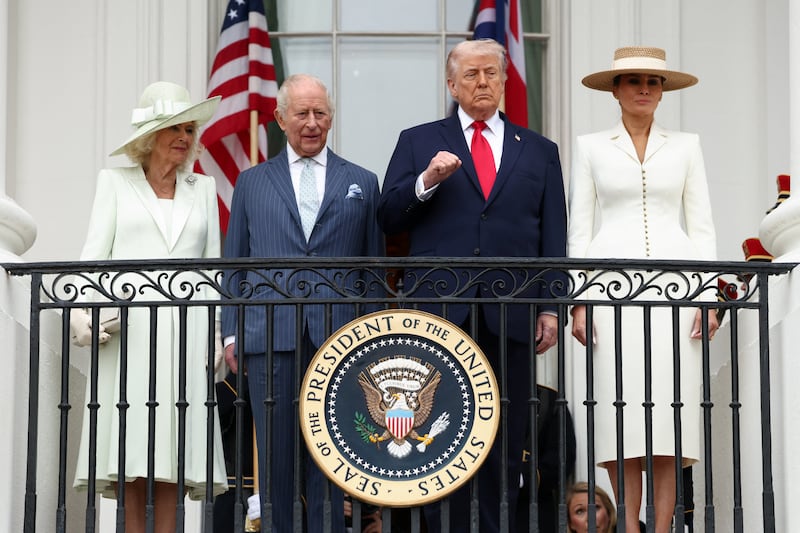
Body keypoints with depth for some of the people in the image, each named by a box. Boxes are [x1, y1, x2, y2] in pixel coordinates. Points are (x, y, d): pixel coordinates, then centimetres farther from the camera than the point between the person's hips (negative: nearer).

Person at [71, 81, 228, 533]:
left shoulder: (203, 188, 18)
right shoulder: (115, 182, 13)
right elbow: (94, 255, 7)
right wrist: (81, 312, -9)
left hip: (185, 330, 1)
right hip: (128, 328, -1)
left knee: (173, 450, -4)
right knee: (131, 451, -6)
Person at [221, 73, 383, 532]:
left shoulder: (362, 183, 14)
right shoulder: (252, 183, 15)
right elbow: (235, 264, 13)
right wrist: (232, 331, 3)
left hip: (339, 337, 0)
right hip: (270, 336, 1)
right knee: (276, 454, 1)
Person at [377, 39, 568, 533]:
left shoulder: (540, 151, 15)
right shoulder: (418, 141, 12)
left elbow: (553, 239, 10)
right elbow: (388, 220, 6)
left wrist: (551, 307, 1)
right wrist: (426, 182, -11)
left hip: (511, 318, 1)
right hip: (440, 313, -1)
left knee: (506, 446, 3)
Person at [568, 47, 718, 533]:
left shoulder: (686, 146, 13)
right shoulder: (591, 147, 10)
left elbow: (702, 226, 10)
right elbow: (578, 227, 7)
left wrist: (708, 296, 0)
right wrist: (577, 301, -2)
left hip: (673, 284, 1)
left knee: (671, 408, -5)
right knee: (620, 406, -5)